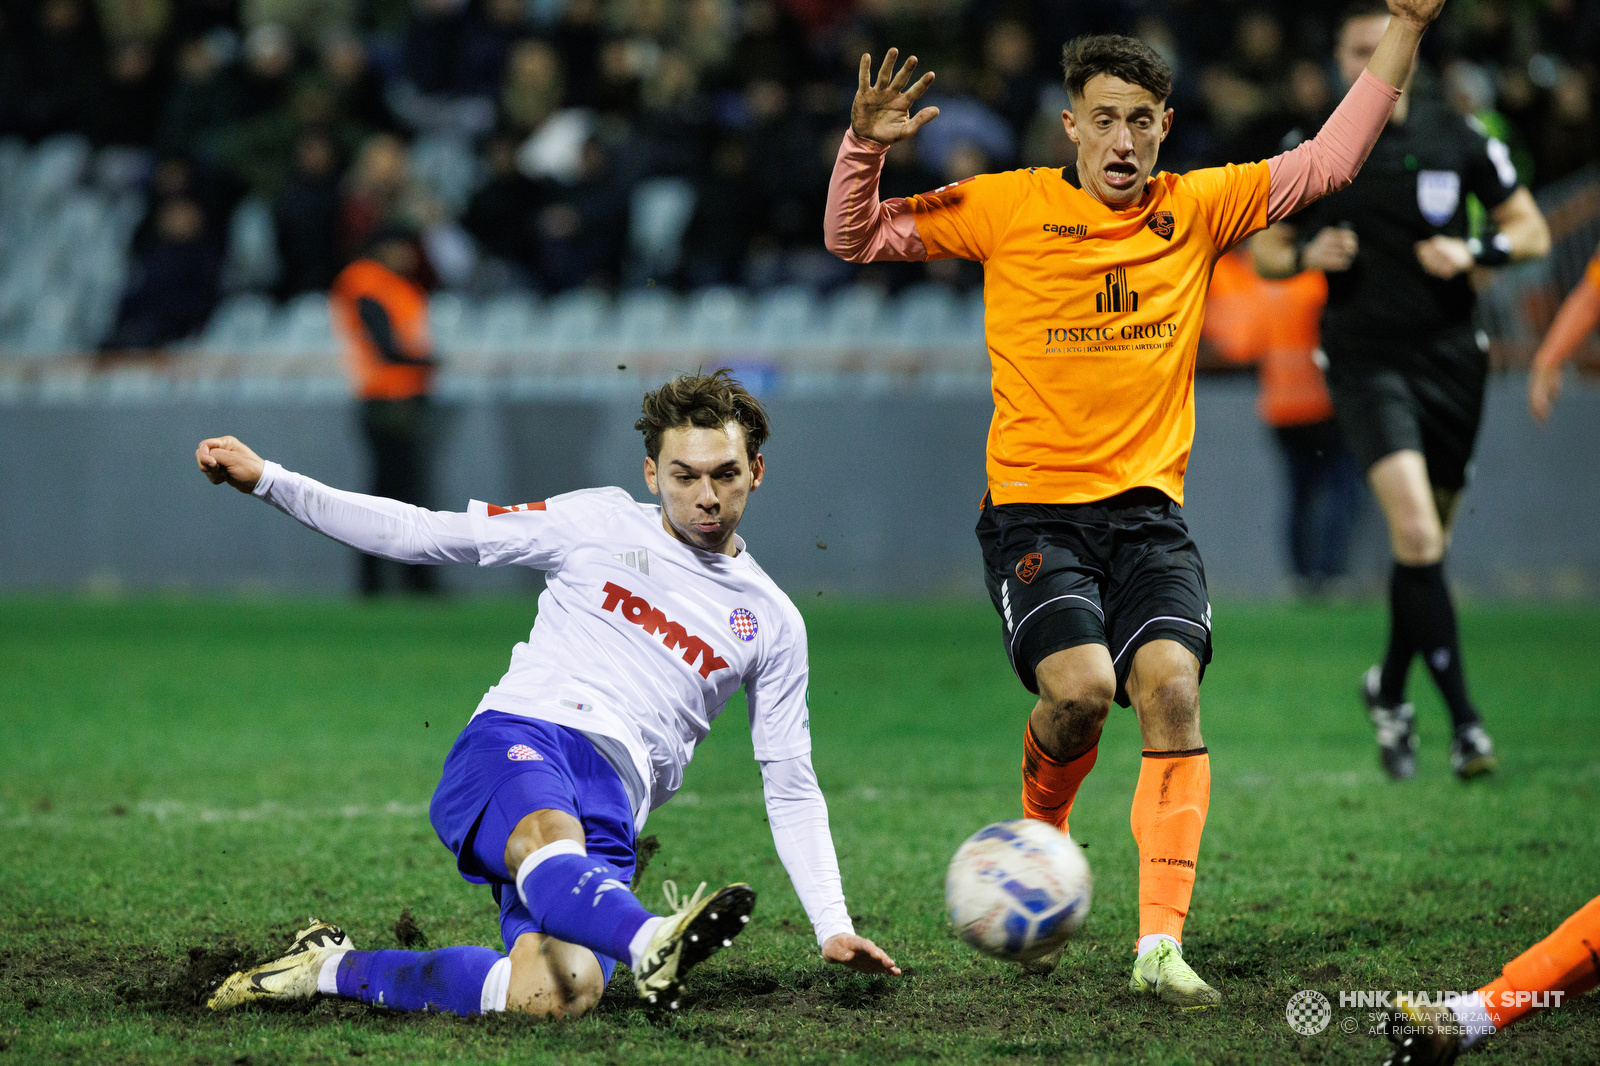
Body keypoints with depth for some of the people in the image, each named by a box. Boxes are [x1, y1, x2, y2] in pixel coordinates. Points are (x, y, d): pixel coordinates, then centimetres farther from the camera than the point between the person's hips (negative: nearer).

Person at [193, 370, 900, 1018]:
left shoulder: (772, 623, 19)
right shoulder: (601, 524, 13)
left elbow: (791, 790, 24)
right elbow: (423, 535, 15)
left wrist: (834, 927, 12)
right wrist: (266, 481, 9)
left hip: (609, 809, 2)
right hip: (515, 745, -2)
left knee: (559, 995, -28)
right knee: (549, 843, -41)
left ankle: (336, 969, -10)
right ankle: (652, 945, -70)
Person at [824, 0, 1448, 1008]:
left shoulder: (1199, 208, 8)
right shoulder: (1008, 208, 2)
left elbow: (1329, 159, 11)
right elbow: (856, 239, 6)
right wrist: (866, 149, -13)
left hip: (1149, 508, 2)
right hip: (1034, 508, -2)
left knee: (1173, 687, -20)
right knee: (1081, 686, -23)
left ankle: (1162, 944, -20)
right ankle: (1038, 829, 12)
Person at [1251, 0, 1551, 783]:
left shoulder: (1459, 139, 3)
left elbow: (1531, 231, 9)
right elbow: (1265, 250, 10)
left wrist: (1476, 253, -11)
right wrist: (1307, 255, -12)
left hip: (1449, 357, 3)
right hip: (1365, 358, -3)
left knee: (1426, 542, 10)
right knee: (1415, 532, -20)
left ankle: (1389, 691, 34)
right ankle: (1463, 718, -19)